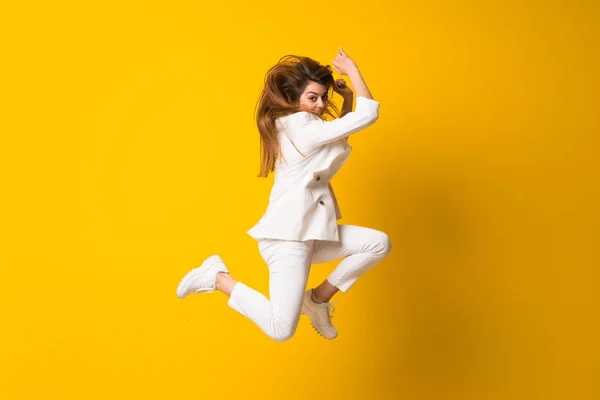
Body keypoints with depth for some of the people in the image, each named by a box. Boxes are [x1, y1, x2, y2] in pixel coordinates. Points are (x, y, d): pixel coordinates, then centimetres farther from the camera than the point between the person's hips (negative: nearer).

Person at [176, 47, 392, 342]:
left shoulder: (289, 124, 17)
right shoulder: (302, 125, -13)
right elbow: (368, 114, -15)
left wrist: (346, 95, 10)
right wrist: (351, 69, -4)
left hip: (310, 233, 10)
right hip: (288, 236, -10)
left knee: (379, 243, 5)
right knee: (280, 330, -14)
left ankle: (319, 298, 12)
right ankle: (218, 277, 4)